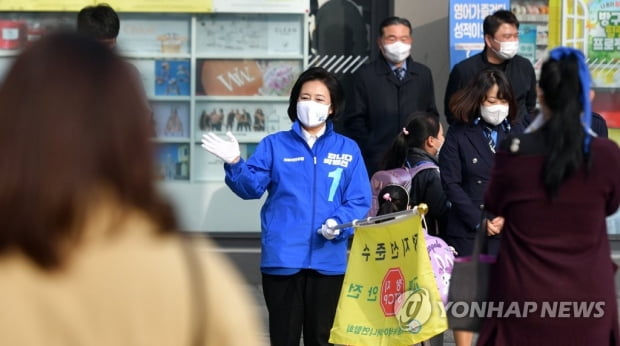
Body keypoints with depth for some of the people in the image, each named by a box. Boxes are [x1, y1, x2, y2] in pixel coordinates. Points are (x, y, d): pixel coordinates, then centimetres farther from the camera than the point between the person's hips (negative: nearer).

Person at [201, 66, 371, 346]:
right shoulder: (274, 145, 6)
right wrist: (235, 164, -22)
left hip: (328, 260, 1)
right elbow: (252, 187, -4)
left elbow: (360, 200, 1)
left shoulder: (348, 150, 7)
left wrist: (339, 223, -17)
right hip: (282, 257, -1)